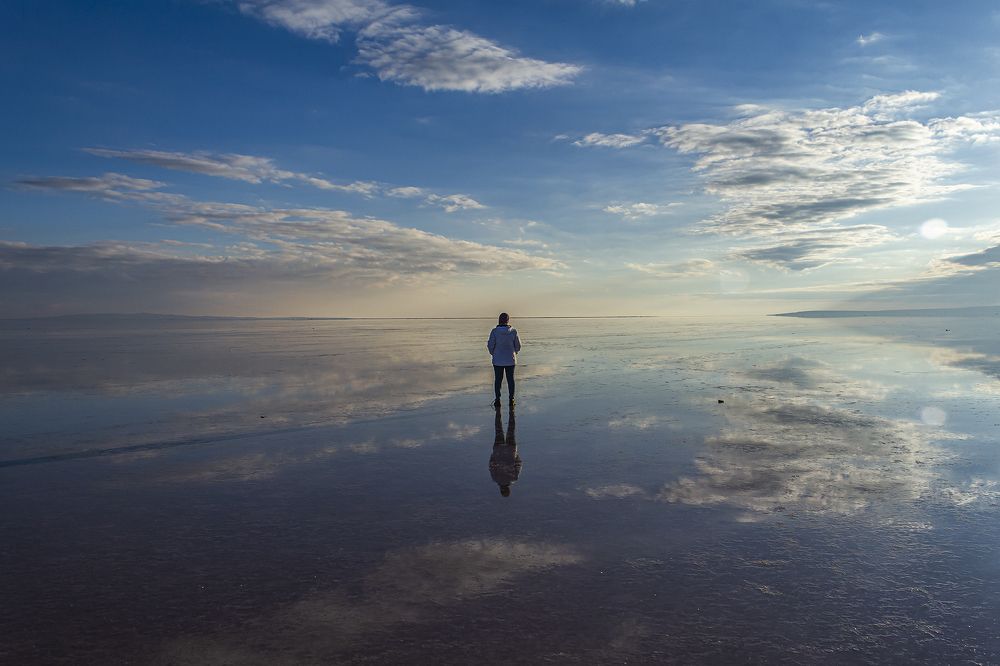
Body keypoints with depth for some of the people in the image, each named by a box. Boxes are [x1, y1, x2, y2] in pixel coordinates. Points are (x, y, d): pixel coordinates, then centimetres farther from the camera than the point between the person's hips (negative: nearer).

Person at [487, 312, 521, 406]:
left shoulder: (494, 331, -12)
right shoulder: (513, 331, -8)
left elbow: (490, 345, -8)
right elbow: (518, 345, -2)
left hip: (498, 360, -1)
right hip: (510, 360, 1)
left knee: (498, 379, 8)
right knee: (510, 379, 11)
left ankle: (497, 400, 12)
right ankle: (511, 399, 16)